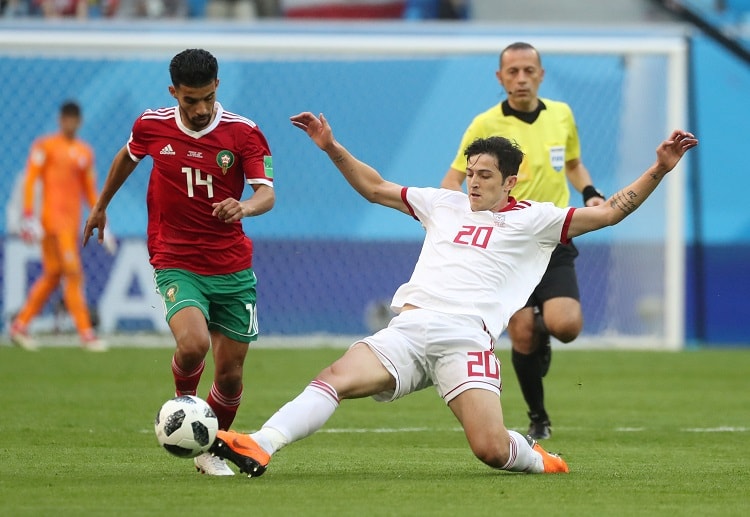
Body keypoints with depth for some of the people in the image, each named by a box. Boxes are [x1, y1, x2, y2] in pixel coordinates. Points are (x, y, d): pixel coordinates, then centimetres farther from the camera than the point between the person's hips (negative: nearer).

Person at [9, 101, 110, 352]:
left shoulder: (85, 152, 16)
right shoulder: (45, 146, -1)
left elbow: (90, 191, 21)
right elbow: (30, 180, -6)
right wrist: (29, 216, -15)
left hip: (73, 223, 7)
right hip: (53, 217, -7)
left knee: (52, 276, 9)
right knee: (73, 274, -13)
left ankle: (20, 325, 18)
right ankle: (85, 333, -14)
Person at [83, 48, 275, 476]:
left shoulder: (243, 133, -8)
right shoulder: (152, 126, -3)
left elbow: (267, 193, -18)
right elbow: (127, 157, 19)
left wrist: (245, 207, -41)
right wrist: (101, 205, 32)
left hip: (233, 268, 1)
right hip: (176, 264, -1)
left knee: (230, 373, 4)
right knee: (193, 344, -28)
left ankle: (211, 449, 31)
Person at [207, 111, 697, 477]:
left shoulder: (533, 219, 12)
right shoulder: (445, 204, 24)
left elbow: (610, 212, 8)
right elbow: (375, 188, 33)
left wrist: (659, 170, -1)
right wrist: (332, 147, 26)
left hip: (467, 339, -3)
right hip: (408, 329, 3)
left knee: (492, 449, -19)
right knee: (336, 377, -24)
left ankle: (536, 457, 17)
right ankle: (257, 449, -38)